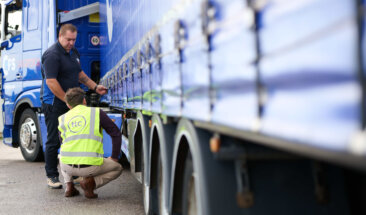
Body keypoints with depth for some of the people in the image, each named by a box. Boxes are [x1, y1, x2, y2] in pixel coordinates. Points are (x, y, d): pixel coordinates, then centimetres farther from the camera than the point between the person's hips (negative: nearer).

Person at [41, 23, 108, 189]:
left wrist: (95, 87, 16)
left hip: (71, 103, 8)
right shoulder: (52, 55, -15)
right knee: (54, 141, -2)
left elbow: (80, 74, 27)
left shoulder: (73, 52, 14)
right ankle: (51, 176, 8)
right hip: (54, 104, -8)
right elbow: (51, 82, -22)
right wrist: (68, 100, -20)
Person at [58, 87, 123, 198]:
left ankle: (68, 185, 16)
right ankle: (90, 182, -1)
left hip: (68, 166, 4)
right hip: (91, 166, -4)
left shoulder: (62, 118, 17)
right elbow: (116, 133, 7)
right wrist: (114, 158, 17)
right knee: (117, 168, 24)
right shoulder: (97, 112, 8)